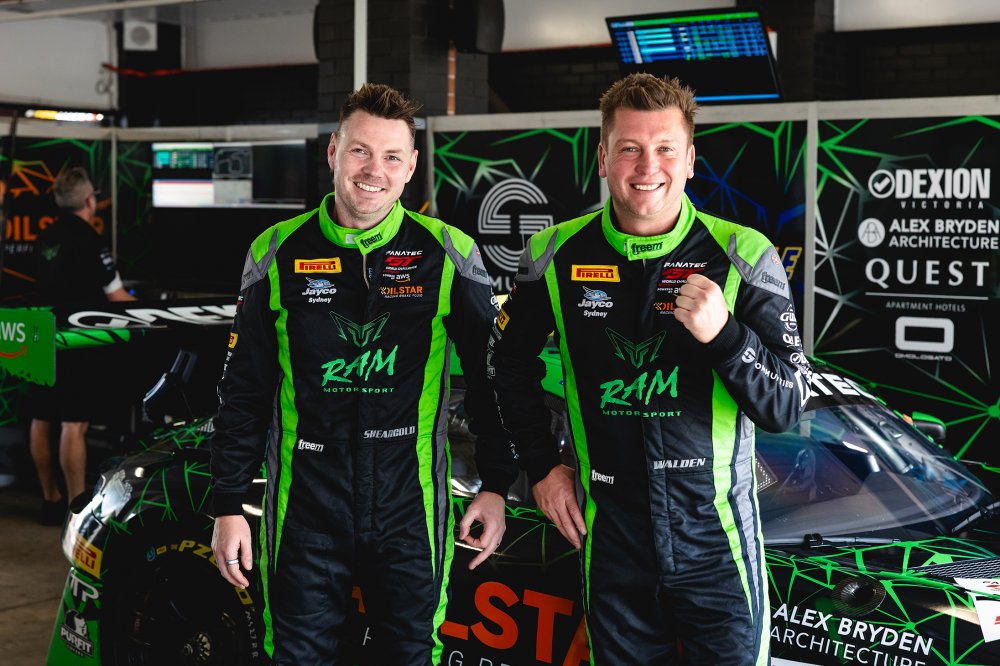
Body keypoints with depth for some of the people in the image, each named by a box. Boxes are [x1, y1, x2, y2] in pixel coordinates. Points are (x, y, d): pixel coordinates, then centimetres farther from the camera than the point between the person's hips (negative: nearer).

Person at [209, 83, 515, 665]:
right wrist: (229, 506, 3)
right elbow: (244, 391, 5)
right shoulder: (279, 253, 1)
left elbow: (490, 376, 5)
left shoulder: (447, 254, -2)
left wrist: (496, 486, 2)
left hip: (410, 507, 0)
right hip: (306, 507, 1)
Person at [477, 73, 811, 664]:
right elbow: (510, 360, 15)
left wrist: (723, 333, -26)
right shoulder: (558, 256, -2)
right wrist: (542, 465, 8)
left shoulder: (742, 256, -9)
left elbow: (787, 407, -10)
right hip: (612, 541, 2)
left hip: (718, 545, -1)